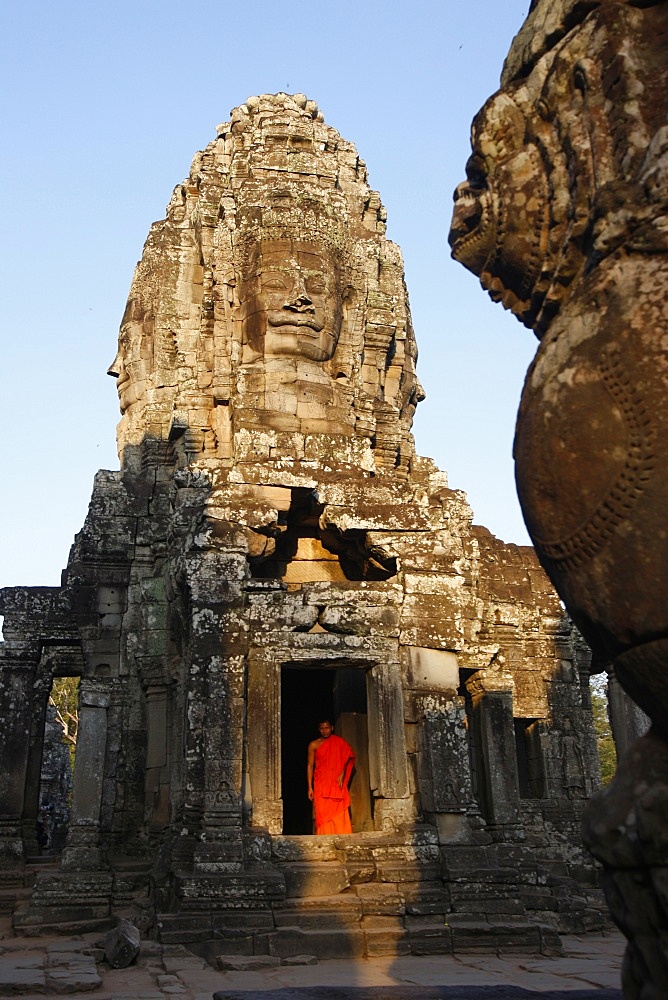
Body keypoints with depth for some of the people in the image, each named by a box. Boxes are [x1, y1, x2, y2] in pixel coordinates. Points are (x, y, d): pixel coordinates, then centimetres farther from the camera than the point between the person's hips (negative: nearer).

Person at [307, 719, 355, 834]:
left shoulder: (339, 742, 8)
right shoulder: (314, 745, 5)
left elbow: (350, 757, 10)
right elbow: (310, 765, 5)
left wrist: (342, 773, -4)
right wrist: (310, 787, -1)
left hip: (337, 784, 1)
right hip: (321, 785, 0)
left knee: (339, 815, -7)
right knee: (323, 816, -7)